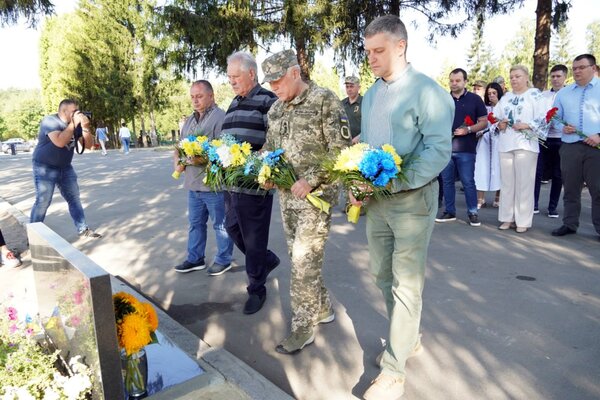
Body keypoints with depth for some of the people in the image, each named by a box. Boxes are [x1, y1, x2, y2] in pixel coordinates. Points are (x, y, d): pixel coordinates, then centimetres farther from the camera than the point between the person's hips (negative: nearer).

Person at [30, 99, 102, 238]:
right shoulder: (50, 121, -17)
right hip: (45, 168, -6)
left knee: (74, 199, 6)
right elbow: (60, 142, -33)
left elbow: (88, 145, -2)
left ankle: (83, 230, 13)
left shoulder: (76, 124, 1)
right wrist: (73, 123, -27)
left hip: (65, 168, 7)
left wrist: (85, 127, -18)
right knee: (43, 202, -7)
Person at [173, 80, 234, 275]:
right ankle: (195, 259, 29)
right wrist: (177, 162, 1)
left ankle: (223, 260, 20)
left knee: (220, 224, 5)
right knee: (195, 223, 16)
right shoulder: (189, 121, 16)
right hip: (193, 183, 8)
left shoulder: (220, 117, -10)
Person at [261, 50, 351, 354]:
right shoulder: (276, 109, 12)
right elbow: (270, 147, 21)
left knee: (304, 260, -5)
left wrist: (310, 180, -21)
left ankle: (303, 327, 11)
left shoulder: (324, 100, -10)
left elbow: (341, 151, -14)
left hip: (316, 194, -7)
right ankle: (322, 308, 32)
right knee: (300, 256, 14)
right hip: (286, 195, 7)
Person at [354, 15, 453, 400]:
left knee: (406, 283, 1)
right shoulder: (370, 95, 12)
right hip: (376, 199, 7)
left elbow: (439, 150, -18)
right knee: (384, 276, 15)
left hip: (412, 199, -7)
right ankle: (408, 336, 36)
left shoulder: (426, 90, -11)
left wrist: (393, 183, -23)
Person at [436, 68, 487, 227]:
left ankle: (473, 212, 9)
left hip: (466, 149, -3)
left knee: (468, 182, -1)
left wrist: (468, 129, -15)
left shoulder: (474, 99, 3)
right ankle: (450, 211, 17)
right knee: (447, 181, 7)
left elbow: (484, 122, 1)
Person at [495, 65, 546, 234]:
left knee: (524, 183, -4)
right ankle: (508, 218, 15)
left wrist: (527, 125, -17)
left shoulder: (535, 95, 1)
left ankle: (523, 221, 3)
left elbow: (543, 118, -5)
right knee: (507, 182, 7)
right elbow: (494, 116, 16)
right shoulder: (505, 97, 17)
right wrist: (499, 124, -3)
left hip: (525, 144, -5)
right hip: (505, 144, 5)